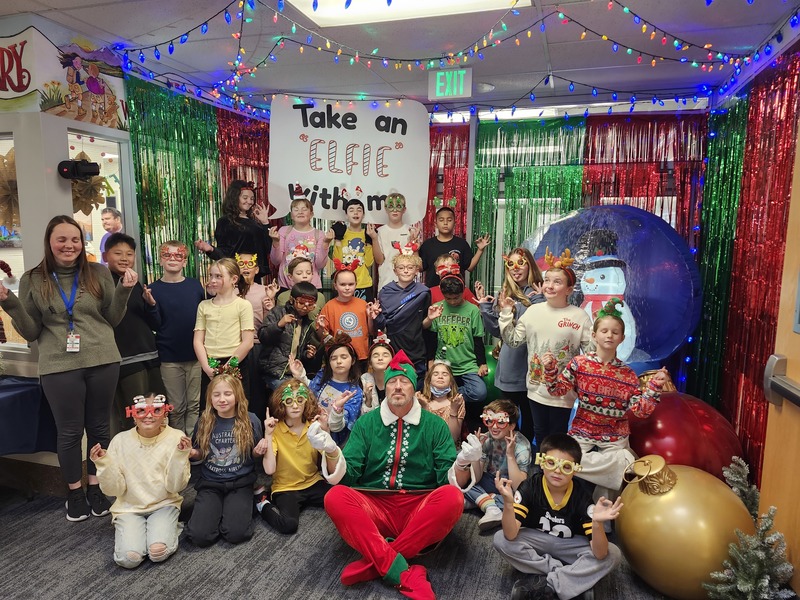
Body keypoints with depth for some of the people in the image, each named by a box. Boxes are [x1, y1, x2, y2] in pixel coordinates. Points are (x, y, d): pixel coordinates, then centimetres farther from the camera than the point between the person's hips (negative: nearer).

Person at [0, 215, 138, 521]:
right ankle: (75, 492, 28)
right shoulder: (33, 280, 3)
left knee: (99, 427, 12)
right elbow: (31, 332, 4)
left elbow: (112, 320, 6)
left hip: (103, 362, 1)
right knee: (69, 432, 9)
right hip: (59, 367, -1)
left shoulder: (99, 273, 4)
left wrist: (124, 290, -7)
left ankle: (96, 487, 30)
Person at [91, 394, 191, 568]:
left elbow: (176, 487, -12)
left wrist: (180, 456, -27)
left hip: (164, 504, -1)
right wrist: (103, 464, -21)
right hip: (129, 508, 2)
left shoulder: (176, 438, -12)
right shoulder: (121, 440, -8)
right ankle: (128, 530, 11)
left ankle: (169, 529, 7)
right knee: (129, 558, -21)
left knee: (158, 552, -25)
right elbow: (114, 490, -5)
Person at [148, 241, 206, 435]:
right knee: (176, 408, 9)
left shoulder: (195, 285, 4)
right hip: (170, 359, -1)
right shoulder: (154, 289, 0)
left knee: (195, 405, 10)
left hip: (196, 355, 1)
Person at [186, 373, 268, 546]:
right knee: (199, 535, -19)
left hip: (240, 483, -1)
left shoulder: (250, 420, -7)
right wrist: (191, 452, -11)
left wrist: (259, 451, -17)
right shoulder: (204, 422, -2)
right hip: (210, 483, 2)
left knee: (236, 533, -22)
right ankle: (218, 508, 12)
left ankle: (238, 506, 11)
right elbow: (200, 454, 11)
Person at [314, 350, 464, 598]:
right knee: (335, 497, -27)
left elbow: (449, 477, -2)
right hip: (373, 507, 1)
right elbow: (347, 476, -1)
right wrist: (331, 451, -22)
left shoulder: (434, 424, 4)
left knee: (452, 497, -30)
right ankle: (403, 573, -29)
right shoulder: (366, 423, 6)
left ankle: (374, 564, -22)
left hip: (421, 509, 0)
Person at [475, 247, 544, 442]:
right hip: (508, 366, 4)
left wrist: (539, 301, -23)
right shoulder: (505, 294, 9)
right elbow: (496, 330, 9)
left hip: (528, 365, -4)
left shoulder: (538, 294, -5)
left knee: (528, 415, 10)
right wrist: (484, 305, 2)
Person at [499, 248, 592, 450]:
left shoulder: (579, 316, -11)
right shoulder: (533, 310, 0)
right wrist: (506, 314, -4)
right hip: (536, 387, 4)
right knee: (539, 433, 20)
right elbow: (513, 340, 2)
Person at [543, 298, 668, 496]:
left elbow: (641, 410, -6)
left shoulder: (628, 374, -3)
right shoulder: (580, 363, -6)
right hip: (582, 433, -1)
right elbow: (557, 390, -7)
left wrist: (655, 386, -17)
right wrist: (550, 369, -22)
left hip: (615, 439, 2)